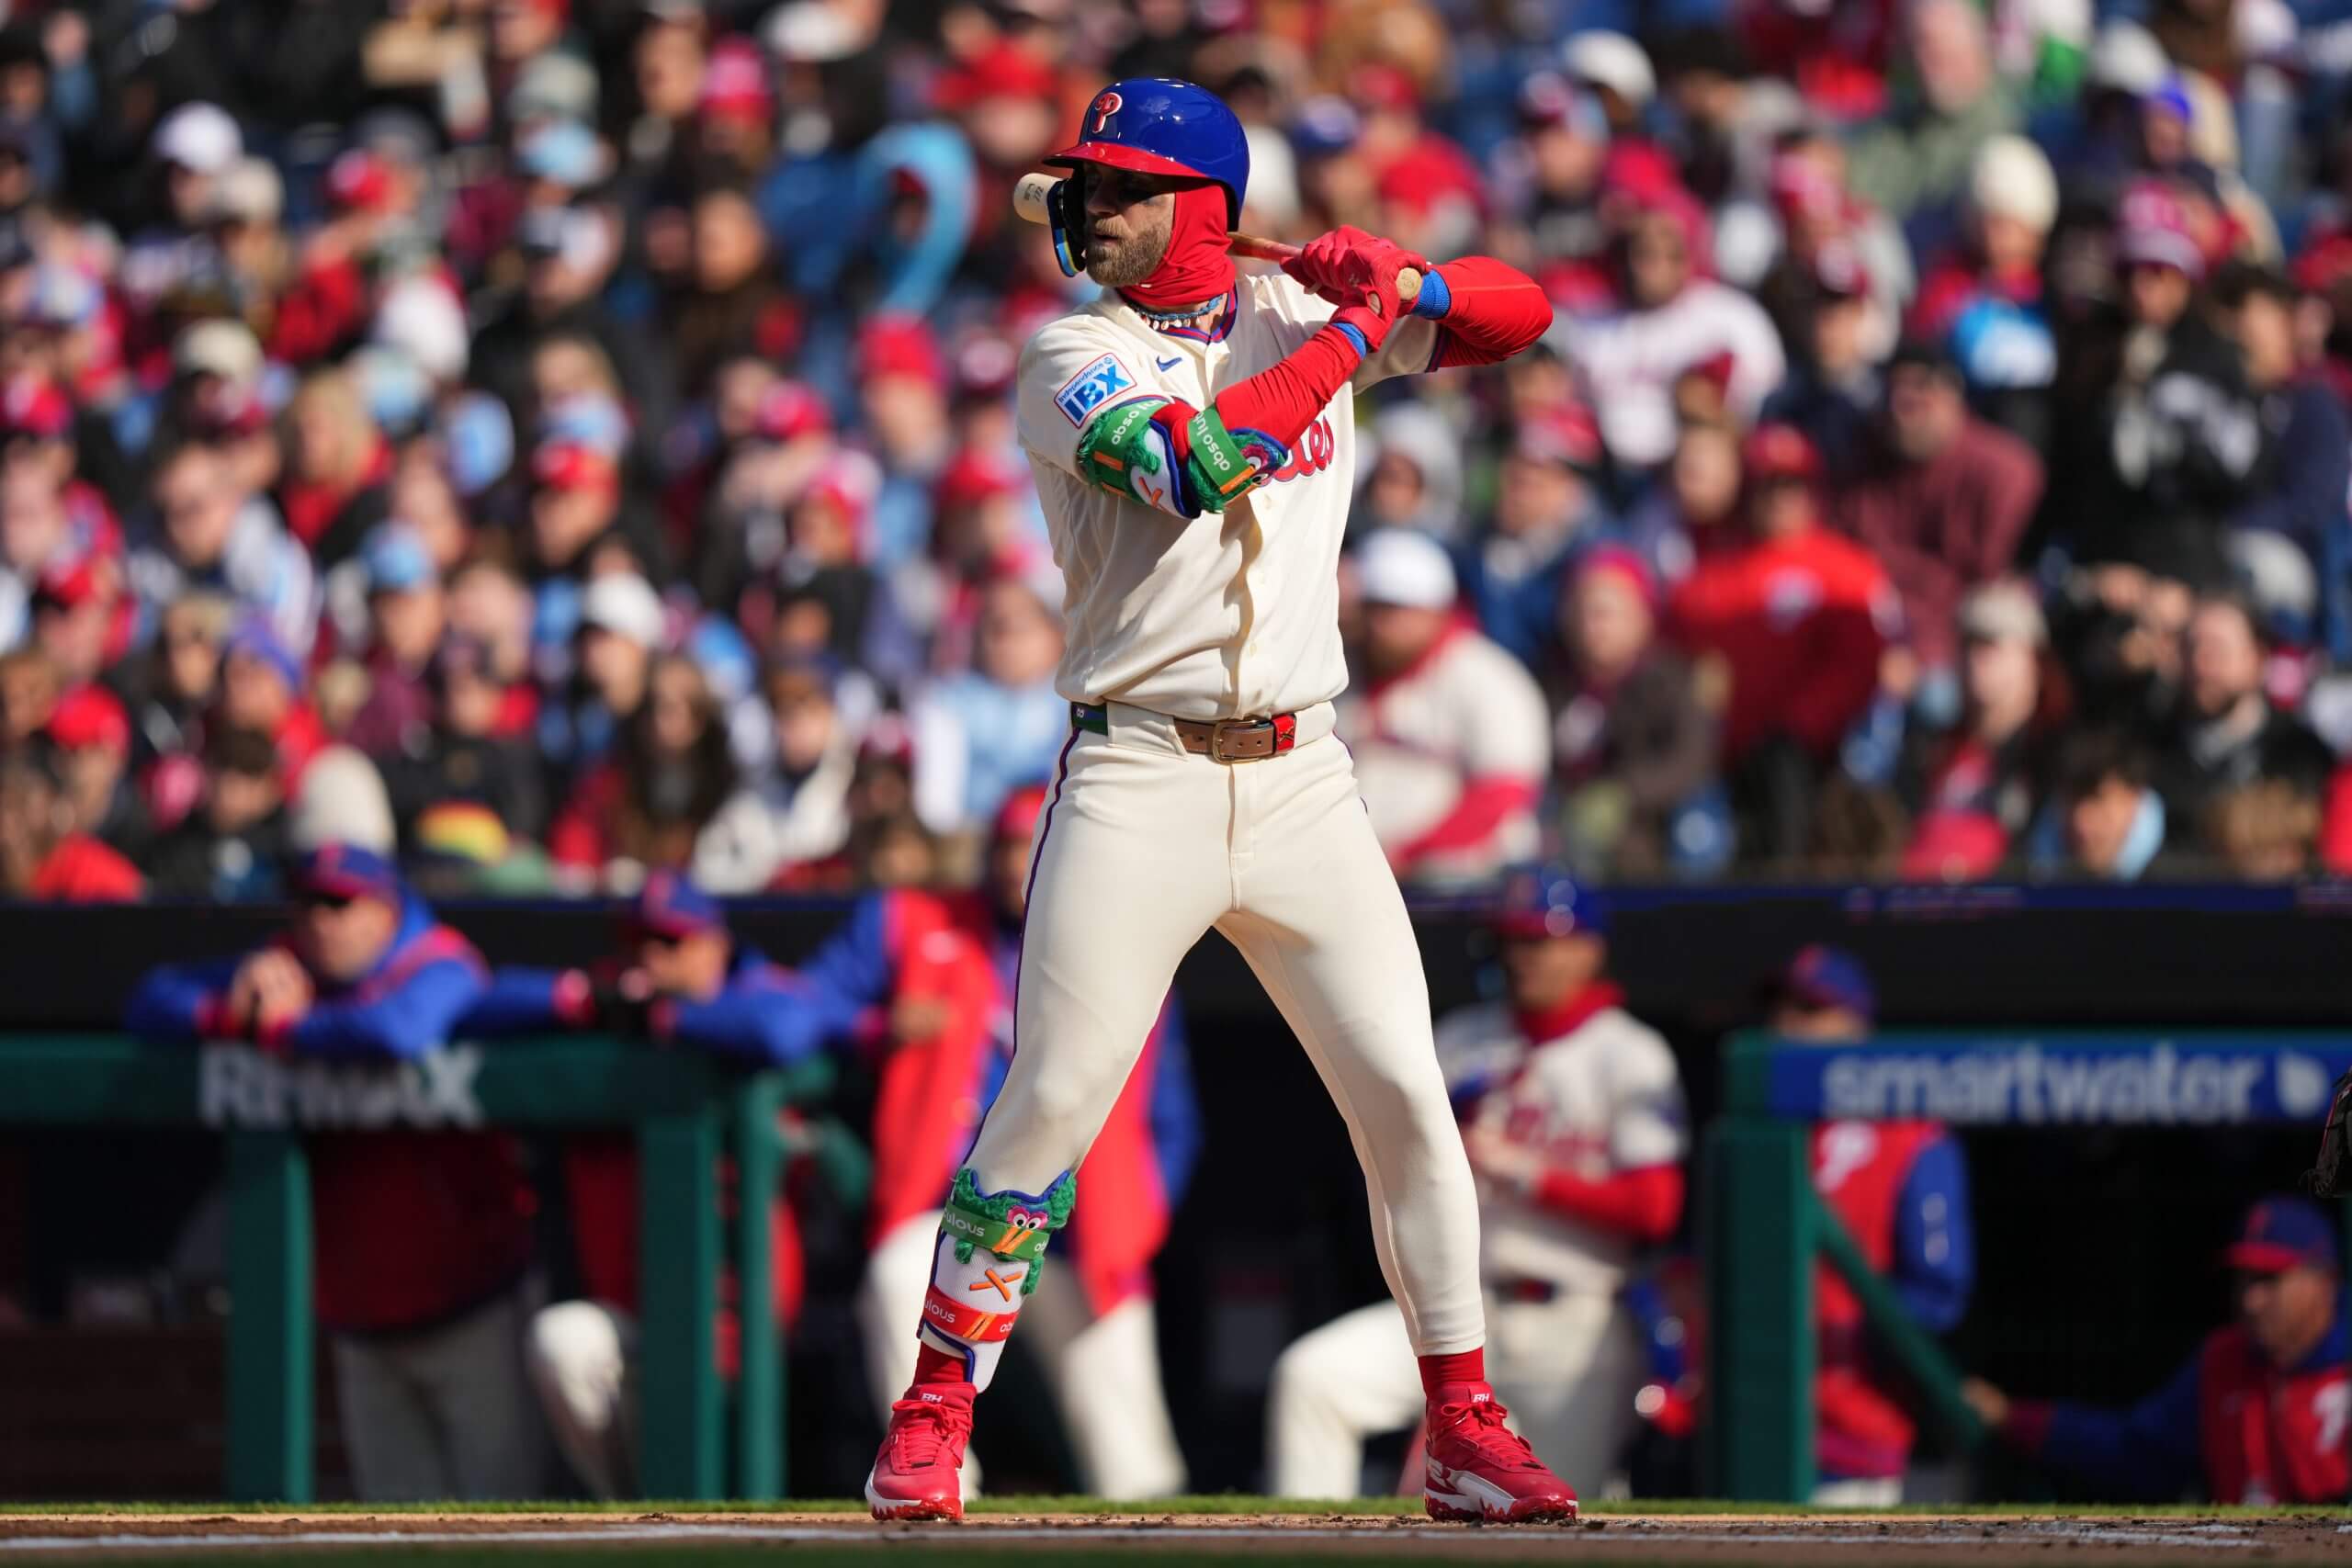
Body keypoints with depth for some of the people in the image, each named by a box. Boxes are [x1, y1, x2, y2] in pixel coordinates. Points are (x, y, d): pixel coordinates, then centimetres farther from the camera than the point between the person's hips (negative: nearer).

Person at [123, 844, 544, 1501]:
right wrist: (234, 1010, -14)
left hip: (466, 1296, -6)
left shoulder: (438, 967, -13)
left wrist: (284, 1028, -20)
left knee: (494, 1493, -6)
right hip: (359, 1312, 6)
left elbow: (399, 1030, -36)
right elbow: (153, 1002, 7)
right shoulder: (287, 968, 7)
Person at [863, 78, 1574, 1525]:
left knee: (1407, 1100, -1)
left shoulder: (1297, 310, 11)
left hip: (1302, 786, 3)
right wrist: (1348, 335, -13)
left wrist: (1403, 283, -6)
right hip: (1136, 786, -3)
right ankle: (932, 1425, 3)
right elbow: (1194, 461, -21)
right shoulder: (1075, 358, -2)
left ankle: (1466, 1434, 8)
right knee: (1048, 1107, -7)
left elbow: (1518, 314, 15)